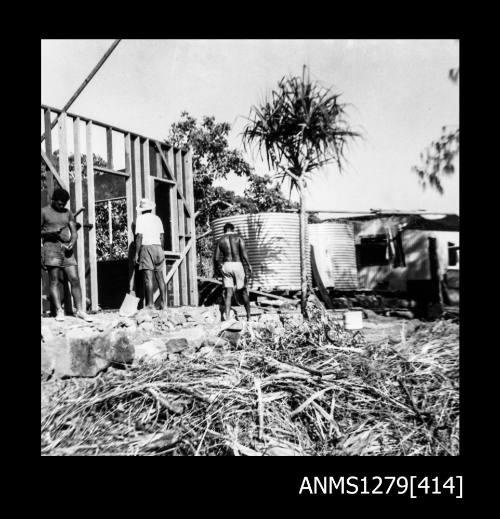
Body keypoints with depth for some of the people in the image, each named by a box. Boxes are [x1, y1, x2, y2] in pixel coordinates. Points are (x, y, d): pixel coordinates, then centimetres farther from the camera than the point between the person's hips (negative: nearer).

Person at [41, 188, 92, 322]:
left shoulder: (68, 213, 15)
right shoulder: (44, 212, 4)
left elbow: (74, 232, 11)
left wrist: (72, 243, -8)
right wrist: (50, 232, -16)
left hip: (67, 249, 3)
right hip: (51, 247, -3)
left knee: (75, 279, -3)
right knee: (54, 281, -2)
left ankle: (79, 310, 1)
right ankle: (59, 311, 2)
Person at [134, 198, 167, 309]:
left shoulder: (141, 218, -1)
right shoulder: (157, 219, 15)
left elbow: (139, 236, -9)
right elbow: (162, 236, 13)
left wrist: (136, 253, -7)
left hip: (146, 247, -5)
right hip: (157, 247, 5)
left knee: (148, 277, -6)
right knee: (160, 277, 7)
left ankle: (150, 304, -8)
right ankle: (164, 303, 6)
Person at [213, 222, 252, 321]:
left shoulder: (220, 240, 6)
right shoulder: (238, 238, 1)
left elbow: (216, 258, 0)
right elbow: (244, 253, -11)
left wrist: (216, 269, 12)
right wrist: (249, 265, -5)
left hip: (225, 266, 2)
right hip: (237, 265, -2)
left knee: (228, 293, 1)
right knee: (244, 291, 11)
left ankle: (227, 318, -8)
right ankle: (249, 316, 17)